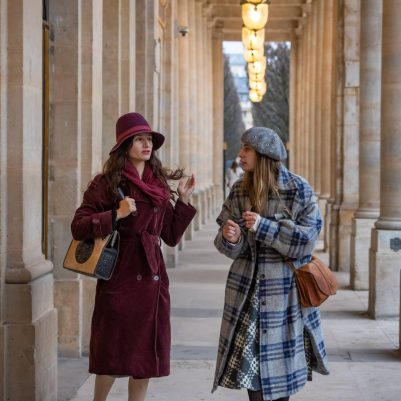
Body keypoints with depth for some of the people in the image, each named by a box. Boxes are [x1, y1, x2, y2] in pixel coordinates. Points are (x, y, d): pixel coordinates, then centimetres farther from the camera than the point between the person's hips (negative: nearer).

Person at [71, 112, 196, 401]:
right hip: (119, 277, -5)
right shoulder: (107, 182, -4)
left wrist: (183, 200, 7)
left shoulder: (159, 184, 11)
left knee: (147, 352, 8)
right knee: (114, 354, 3)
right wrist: (116, 215, -20)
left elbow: (171, 237, 14)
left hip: (152, 277, 5)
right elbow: (78, 227, -9)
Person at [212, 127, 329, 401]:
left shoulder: (299, 190, -8)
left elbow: (308, 238, -14)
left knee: (280, 355, 4)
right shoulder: (238, 192, 4)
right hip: (247, 286, 3)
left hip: (285, 286, -3)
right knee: (250, 355, 2)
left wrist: (264, 227, -21)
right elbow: (233, 248, 4)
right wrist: (232, 239, -20)